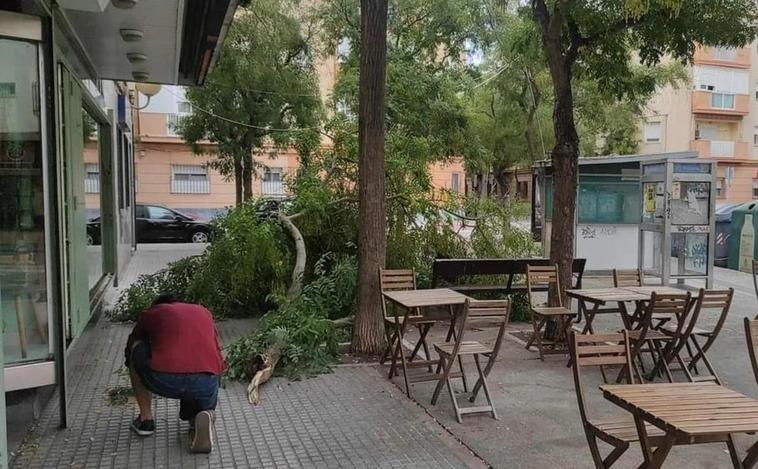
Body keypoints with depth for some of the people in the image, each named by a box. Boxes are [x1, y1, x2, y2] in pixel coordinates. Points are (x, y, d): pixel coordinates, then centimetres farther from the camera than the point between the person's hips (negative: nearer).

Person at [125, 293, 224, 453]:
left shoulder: (151, 313, 24)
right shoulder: (204, 312, 29)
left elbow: (129, 350, 39)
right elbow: (219, 359, 33)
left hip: (163, 380, -2)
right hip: (205, 384, 2)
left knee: (136, 350, 29)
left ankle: (146, 419, 28)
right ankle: (204, 416, 0)